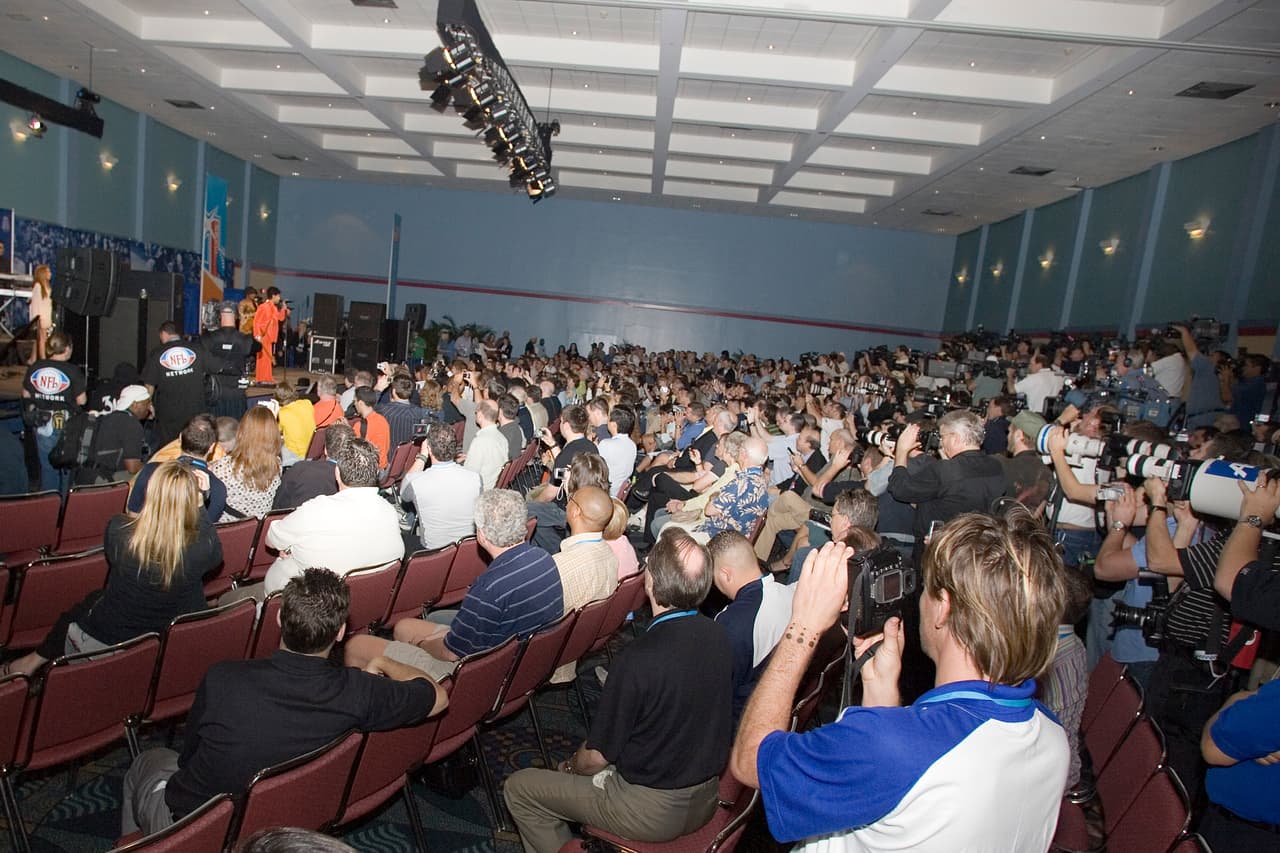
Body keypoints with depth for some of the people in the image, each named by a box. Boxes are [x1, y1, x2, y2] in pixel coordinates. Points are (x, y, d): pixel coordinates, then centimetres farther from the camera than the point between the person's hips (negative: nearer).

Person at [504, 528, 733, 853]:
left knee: (519, 787, 7)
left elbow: (597, 757, -17)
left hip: (651, 811, -7)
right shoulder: (718, 637, -11)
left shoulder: (637, 661, -31)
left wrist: (571, 766, 7)